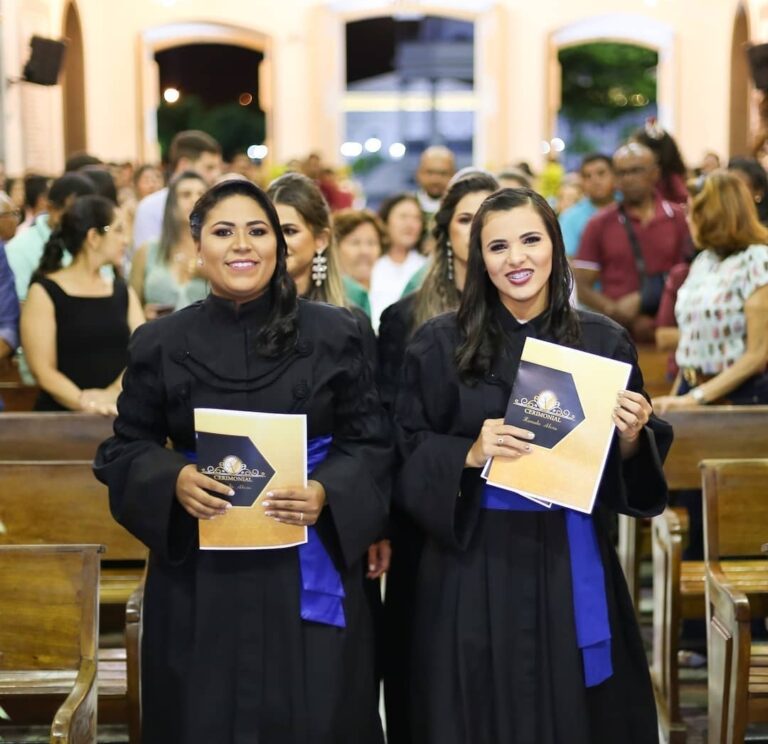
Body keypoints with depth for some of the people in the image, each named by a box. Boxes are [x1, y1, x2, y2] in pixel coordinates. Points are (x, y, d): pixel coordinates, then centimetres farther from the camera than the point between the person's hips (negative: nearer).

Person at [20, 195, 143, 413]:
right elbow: (43, 371, -6)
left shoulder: (124, 292, 16)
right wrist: (85, 404, -20)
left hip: (117, 414, 3)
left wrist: (112, 394, -14)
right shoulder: (44, 293, 2)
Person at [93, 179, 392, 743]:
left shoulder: (333, 334, 0)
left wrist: (327, 493, -17)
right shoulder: (160, 343, 2)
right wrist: (175, 481, -14)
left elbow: (371, 442, 2)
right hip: (200, 578, 1)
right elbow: (124, 450, 6)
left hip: (309, 575, 0)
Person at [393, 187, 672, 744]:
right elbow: (408, 454, -1)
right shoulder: (440, 343, -3)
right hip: (476, 565, -1)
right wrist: (470, 453, -17)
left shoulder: (605, 341, 1)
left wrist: (631, 438, -14)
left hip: (572, 563, 1)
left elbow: (629, 463, 7)